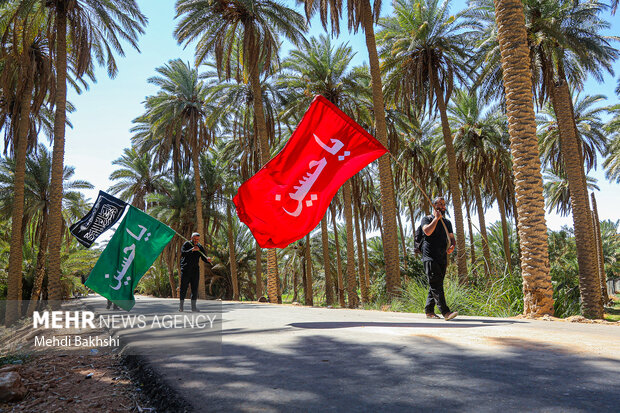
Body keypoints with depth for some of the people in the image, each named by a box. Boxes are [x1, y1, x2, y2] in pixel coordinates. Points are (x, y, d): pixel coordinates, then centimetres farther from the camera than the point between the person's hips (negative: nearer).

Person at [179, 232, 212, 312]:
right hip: (186, 269, -3)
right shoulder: (186, 244, -1)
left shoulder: (200, 247, 9)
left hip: (195, 270, 4)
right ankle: (181, 306, 9)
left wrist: (208, 260, -18)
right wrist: (192, 250, -30)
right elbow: (182, 253, -17)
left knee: (195, 289, 2)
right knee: (183, 288, -1)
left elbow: (204, 258, 5)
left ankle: (193, 307, 7)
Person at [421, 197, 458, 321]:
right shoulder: (427, 219, 2)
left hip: (442, 258, 6)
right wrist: (436, 218, -11)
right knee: (436, 284, -14)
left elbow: (452, 238, 20)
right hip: (430, 257, -6)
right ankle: (445, 312, -20)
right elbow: (428, 231, -18)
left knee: (436, 285, 7)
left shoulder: (447, 222, 20)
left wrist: (452, 246, -2)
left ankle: (429, 311, 15)